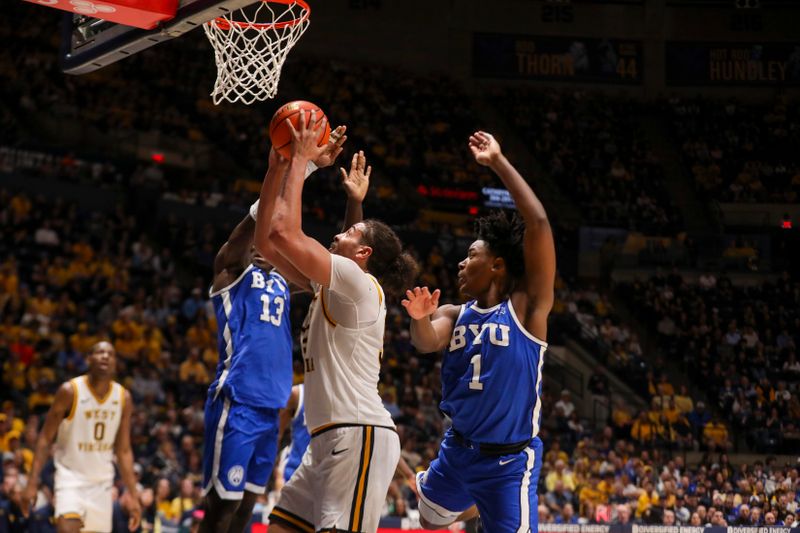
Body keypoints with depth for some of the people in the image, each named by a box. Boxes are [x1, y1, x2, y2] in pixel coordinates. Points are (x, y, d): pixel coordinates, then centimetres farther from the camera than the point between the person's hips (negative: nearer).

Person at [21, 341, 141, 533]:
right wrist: (32, 482, -15)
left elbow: (124, 450, 5)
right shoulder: (70, 391, -12)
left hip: (102, 481, 5)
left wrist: (133, 495, 1)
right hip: (71, 476, -4)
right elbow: (45, 438, -8)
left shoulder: (123, 398, 0)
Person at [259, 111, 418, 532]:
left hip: (358, 437, -10)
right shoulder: (333, 286, 19)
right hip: (330, 440, 10)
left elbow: (285, 232, -17)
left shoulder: (357, 282, -7)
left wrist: (300, 160, -6)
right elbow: (264, 239, 20)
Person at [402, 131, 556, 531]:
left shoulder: (526, 307, -10)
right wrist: (420, 319, -40)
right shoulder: (455, 315, 4)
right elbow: (427, 343, -18)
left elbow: (538, 224, -20)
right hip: (457, 450, 6)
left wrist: (498, 163, -19)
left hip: (508, 462, -6)